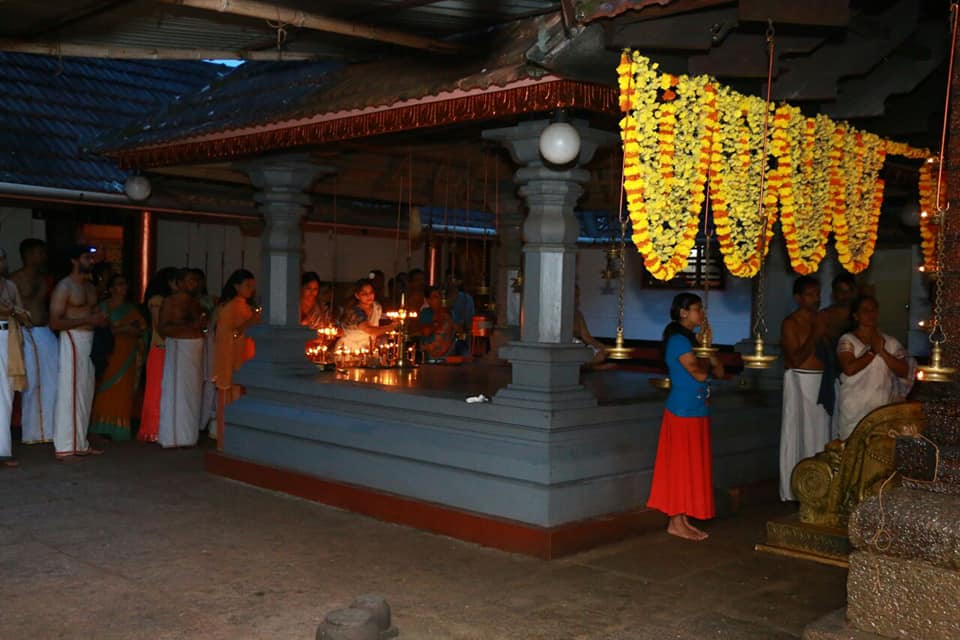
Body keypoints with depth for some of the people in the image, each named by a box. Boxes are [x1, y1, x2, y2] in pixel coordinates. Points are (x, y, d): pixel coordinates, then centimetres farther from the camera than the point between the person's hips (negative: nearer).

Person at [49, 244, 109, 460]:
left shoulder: (90, 287, 16)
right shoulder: (64, 287, -8)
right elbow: (55, 322, -14)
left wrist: (101, 319, 4)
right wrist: (88, 320, -18)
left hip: (89, 341, 8)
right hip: (72, 341, -8)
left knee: (85, 393, 10)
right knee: (69, 393, -8)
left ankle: (80, 443, 18)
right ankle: (64, 447, -5)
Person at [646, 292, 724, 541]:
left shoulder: (691, 339, 14)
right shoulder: (678, 340, -14)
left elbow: (719, 371, 11)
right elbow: (699, 373, -22)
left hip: (696, 413, 9)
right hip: (683, 412, -9)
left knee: (691, 468, 11)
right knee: (681, 467, -3)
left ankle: (682, 520, 18)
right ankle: (676, 523, 4)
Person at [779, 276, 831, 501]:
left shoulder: (820, 320, 12)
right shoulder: (790, 323, -8)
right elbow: (797, 358, -17)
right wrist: (815, 336, -17)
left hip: (821, 381, 7)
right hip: (799, 381, -7)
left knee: (819, 433, 9)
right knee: (797, 433, -3)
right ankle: (793, 490, 3)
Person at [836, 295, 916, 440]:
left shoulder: (890, 342, 11)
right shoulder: (847, 340, 1)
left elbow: (904, 372, 2)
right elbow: (849, 368, -14)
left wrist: (882, 352, -7)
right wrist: (873, 351, -7)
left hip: (884, 407, 3)